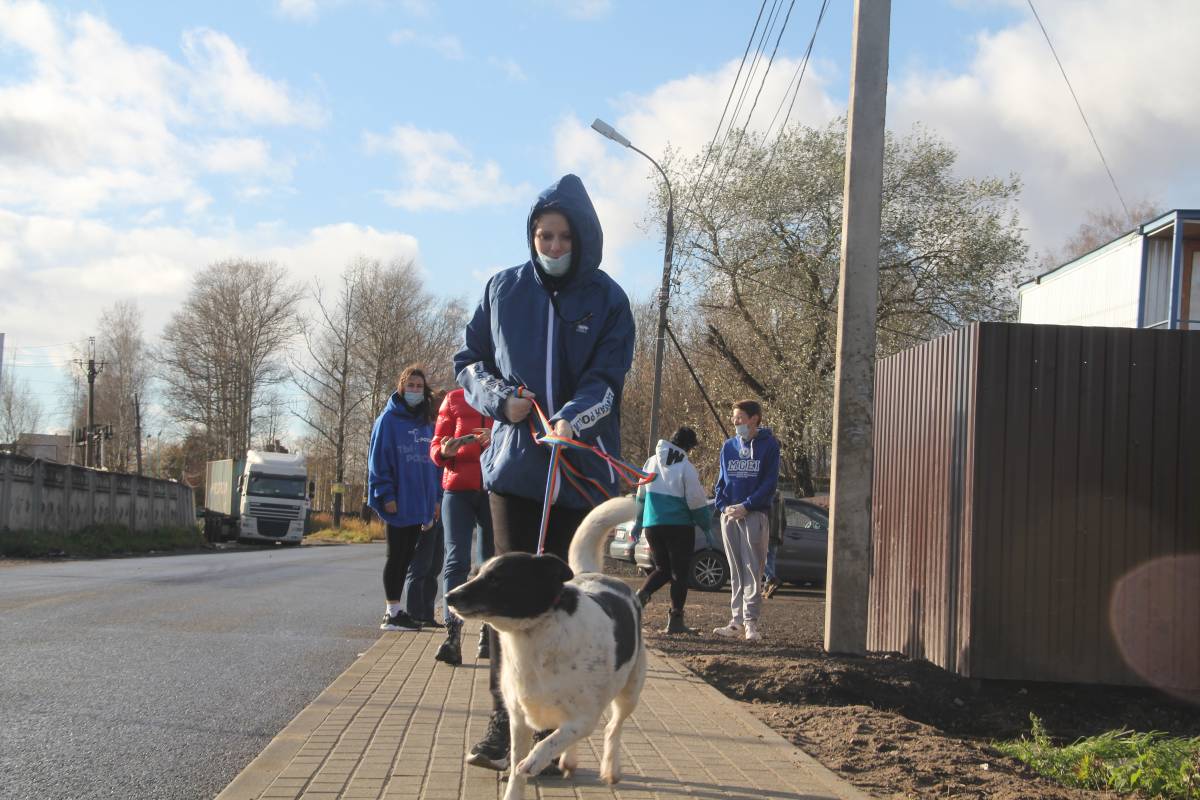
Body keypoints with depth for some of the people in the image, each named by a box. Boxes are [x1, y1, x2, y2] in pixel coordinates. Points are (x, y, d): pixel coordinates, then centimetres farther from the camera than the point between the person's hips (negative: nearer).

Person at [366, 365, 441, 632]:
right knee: (397, 557, -2)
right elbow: (379, 459, -8)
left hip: (420, 504, 6)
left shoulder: (426, 424, 16)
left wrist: (435, 498, 12)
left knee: (405, 558, 9)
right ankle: (392, 613, 2)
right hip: (399, 503, -6)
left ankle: (395, 611, 15)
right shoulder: (388, 419, -3)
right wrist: (386, 495, -14)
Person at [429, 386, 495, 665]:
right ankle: (452, 635, -19)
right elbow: (435, 448, 10)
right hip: (458, 488, 0)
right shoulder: (453, 400, 10)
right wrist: (444, 451, -13)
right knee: (456, 560, -11)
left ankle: (489, 632, 14)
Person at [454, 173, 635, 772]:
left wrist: (573, 419, -28)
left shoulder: (607, 300, 1)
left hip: (581, 469, -1)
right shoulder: (503, 290, 7)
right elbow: (468, 360, 13)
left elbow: (607, 379, -8)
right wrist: (500, 400, -7)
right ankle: (504, 726, 0)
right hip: (513, 461, 1)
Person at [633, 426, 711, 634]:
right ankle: (675, 621, 1)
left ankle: (642, 594, -11)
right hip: (679, 526, -5)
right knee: (679, 573, 4)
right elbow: (696, 500, -10)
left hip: (652, 525, 5)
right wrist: (706, 524, 4)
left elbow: (641, 494, 15)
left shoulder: (652, 462, 8)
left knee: (662, 569, 17)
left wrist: (638, 523, 24)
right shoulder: (686, 467, -9)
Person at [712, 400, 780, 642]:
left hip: (754, 514, -5)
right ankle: (737, 621, 10)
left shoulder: (768, 445, -1)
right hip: (729, 515, 5)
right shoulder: (728, 446, 13)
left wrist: (746, 506, -15)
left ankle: (751, 622, -9)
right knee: (735, 570, 7)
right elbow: (721, 481, 14)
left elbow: (769, 483, -7)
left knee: (753, 569, -7)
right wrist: (724, 505, -4)